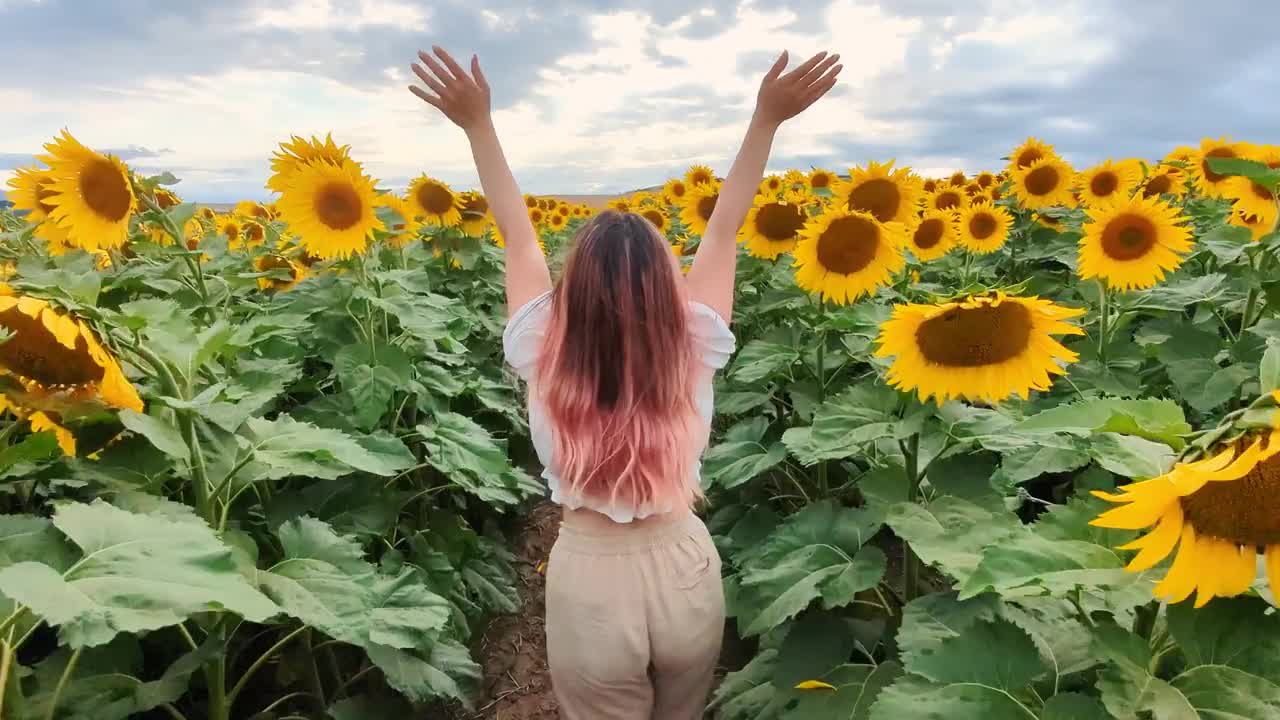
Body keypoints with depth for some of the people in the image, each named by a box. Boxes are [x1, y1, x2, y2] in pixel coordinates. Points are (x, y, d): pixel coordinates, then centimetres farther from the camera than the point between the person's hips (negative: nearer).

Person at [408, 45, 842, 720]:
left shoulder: (544, 358, -19)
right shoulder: (694, 353, -18)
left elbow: (517, 234, -11)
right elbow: (723, 231, -10)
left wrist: (477, 123, -6)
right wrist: (767, 118, -8)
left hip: (590, 582, -1)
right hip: (685, 569, 2)